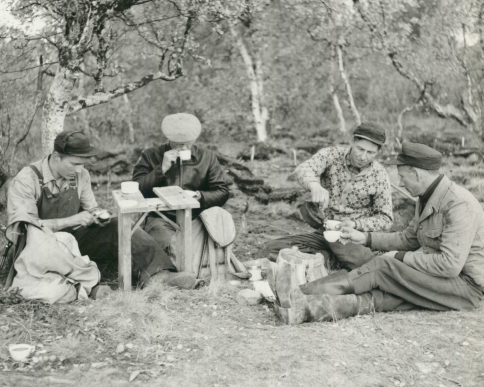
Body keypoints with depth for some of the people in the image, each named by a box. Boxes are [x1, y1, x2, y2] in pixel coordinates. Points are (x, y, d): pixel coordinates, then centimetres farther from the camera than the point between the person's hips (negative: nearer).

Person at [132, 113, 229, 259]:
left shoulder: (208, 158, 14)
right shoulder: (150, 156, 9)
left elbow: (222, 192, 10)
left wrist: (201, 197, -11)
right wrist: (162, 169, -9)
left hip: (195, 219, 2)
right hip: (162, 219, -2)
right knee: (175, 251, -33)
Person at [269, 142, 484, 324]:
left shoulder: (458, 204, -21)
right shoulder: (427, 198, 10)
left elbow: (450, 264, -27)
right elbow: (409, 238, 19)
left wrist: (401, 257, -18)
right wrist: (366, 238, 9)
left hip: (464, 285, -8)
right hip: (433, 277, 8)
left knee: (384, 266, -21)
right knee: (380, 295, -15)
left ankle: (304, 293, -22)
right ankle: (308, 308, -31)